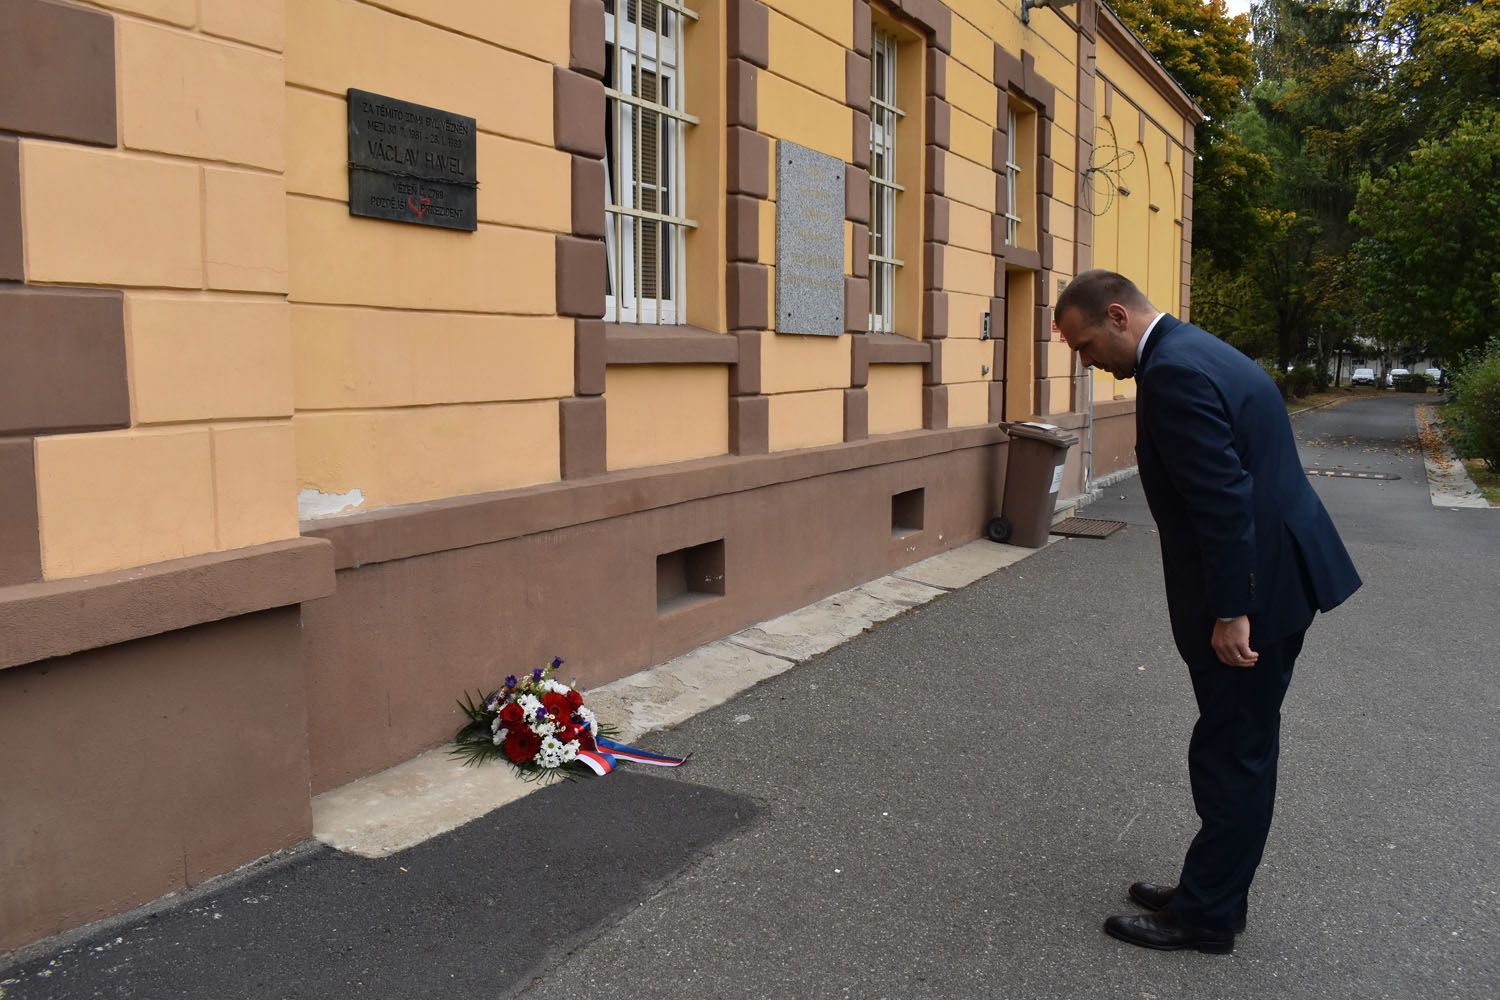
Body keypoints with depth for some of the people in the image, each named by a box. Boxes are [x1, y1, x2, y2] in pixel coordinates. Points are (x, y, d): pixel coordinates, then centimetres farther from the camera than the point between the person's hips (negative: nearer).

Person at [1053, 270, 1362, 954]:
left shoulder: (1174, 373, -20)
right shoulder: (1196, 351, 13)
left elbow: (1225, 499, -24)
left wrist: (1230, 611, -20)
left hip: (1256, 587, -11)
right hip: (1282, 574, 11)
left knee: (1231, 756, 2)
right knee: (1242, 750, 18)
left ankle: (1206, 915, 17)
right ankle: (1212, 892, 32)